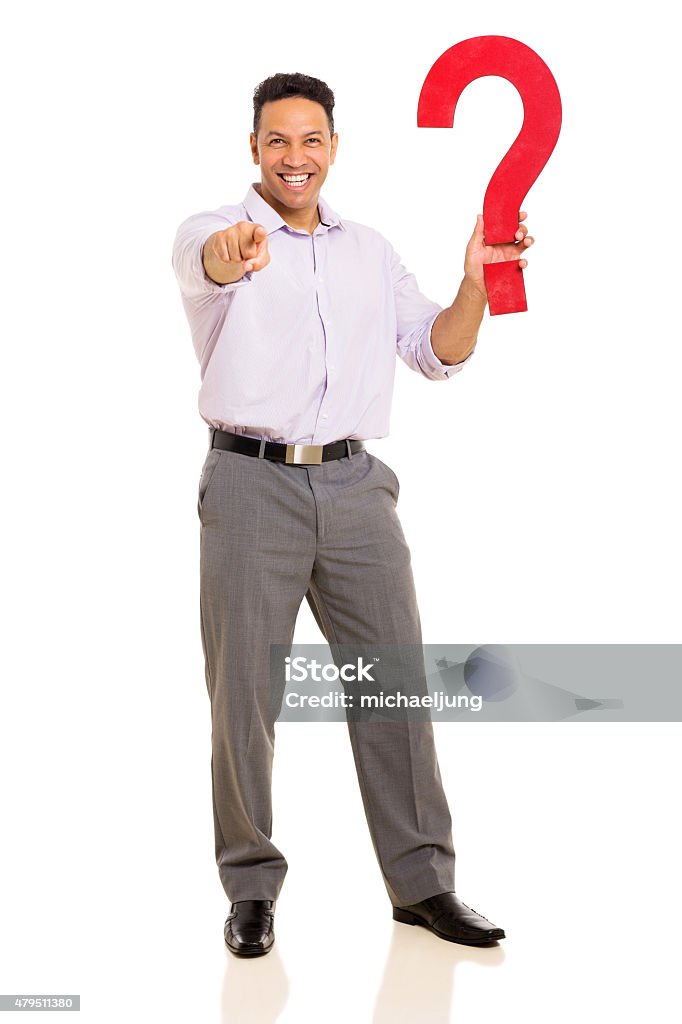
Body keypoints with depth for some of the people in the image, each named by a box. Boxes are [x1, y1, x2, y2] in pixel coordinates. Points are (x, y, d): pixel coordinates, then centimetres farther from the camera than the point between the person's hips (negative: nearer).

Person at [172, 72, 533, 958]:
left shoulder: (371, 251, 15)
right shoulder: (211, 234, 0)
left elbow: (439, 354, 14)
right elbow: (206, 259, -26)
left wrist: (477, 281, -4)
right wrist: (232, 253, -50)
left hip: (355, 485, 4)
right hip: (252, 486, -3)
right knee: (245, 690, 1)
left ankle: (422, 880, 15)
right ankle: (251, 886, 16)